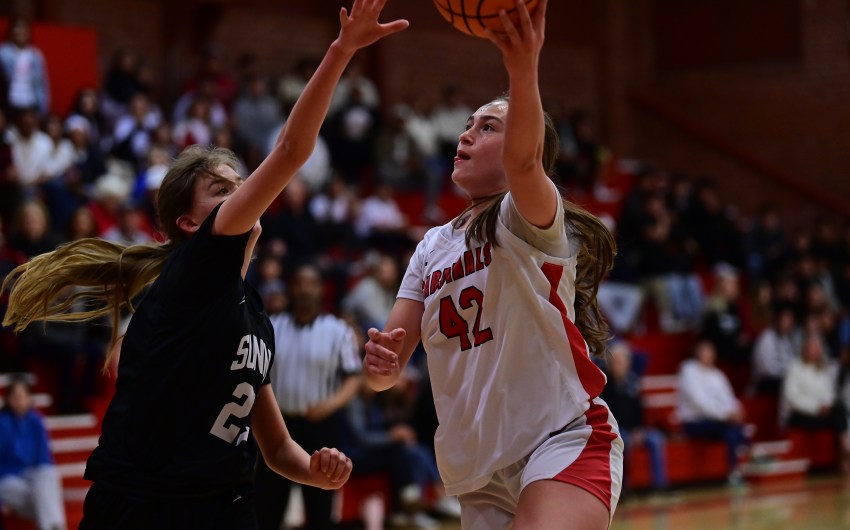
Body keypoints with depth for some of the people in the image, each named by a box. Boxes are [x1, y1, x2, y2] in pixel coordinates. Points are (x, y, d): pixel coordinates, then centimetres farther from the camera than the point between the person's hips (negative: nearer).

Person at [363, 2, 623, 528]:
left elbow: (523, 161, -29)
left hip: (564, 440, -7)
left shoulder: (528, 218, -4)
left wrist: (524, 71, -47)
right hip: (480, 474, 7)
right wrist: (381, 360, -15)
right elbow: (388, 369, 9)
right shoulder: (433, 247, 16)